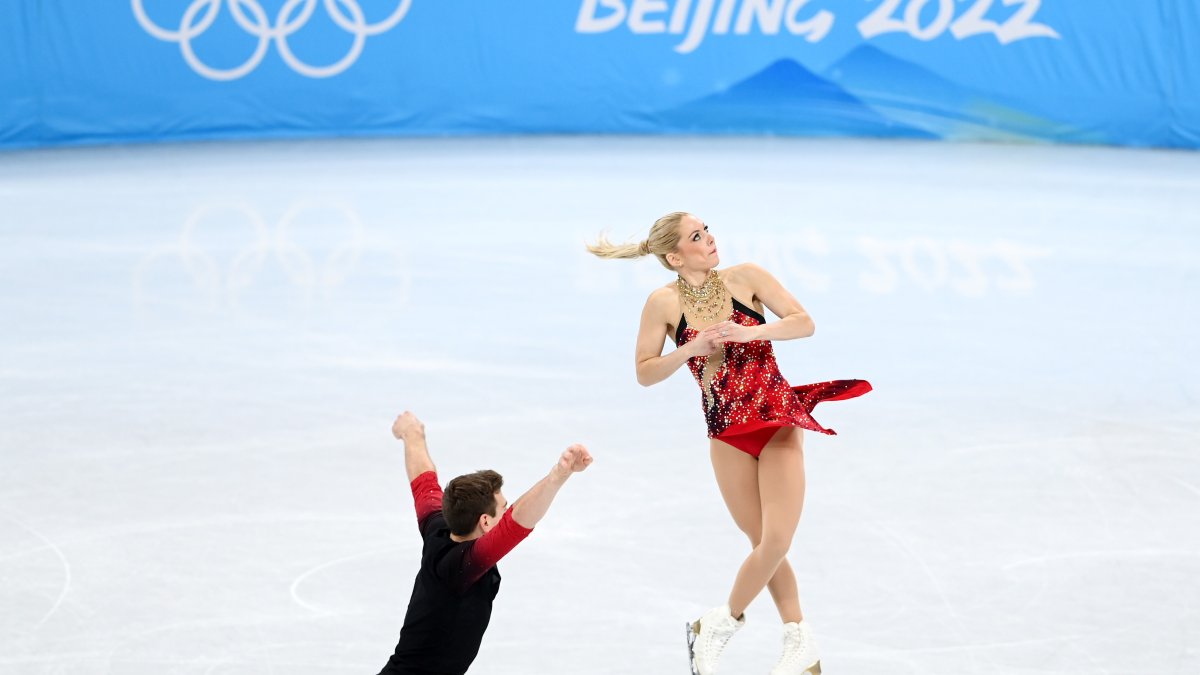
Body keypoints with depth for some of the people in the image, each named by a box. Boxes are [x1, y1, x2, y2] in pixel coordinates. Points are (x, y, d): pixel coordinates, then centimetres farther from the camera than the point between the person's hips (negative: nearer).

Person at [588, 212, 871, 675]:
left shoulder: (745, 277, -5)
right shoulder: (664, 302, -5)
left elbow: (804, 323, -4)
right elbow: (645, 373, -1)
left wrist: (750, 333, -18)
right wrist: (690, 349, -16)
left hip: (778, 421, -1)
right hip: (727, 433, 1)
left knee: (775, 540, -11)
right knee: (766, 543, 6)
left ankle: (719, 626, 8)